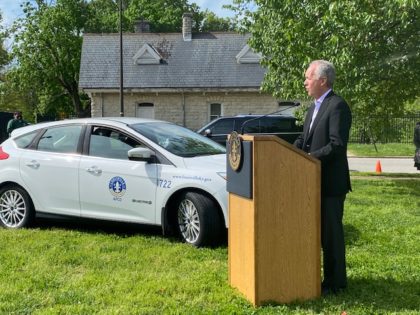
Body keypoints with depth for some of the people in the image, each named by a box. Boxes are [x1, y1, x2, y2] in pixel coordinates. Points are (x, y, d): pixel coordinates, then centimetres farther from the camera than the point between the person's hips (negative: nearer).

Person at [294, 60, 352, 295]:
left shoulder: (338, 106, -15)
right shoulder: (314, 107, 15)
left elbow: (337, 145, -23)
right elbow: (304, 139, 16)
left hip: (330, 182, -9)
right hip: (313, 180, 9)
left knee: (331, 231, 1)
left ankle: (335, 282, 12)